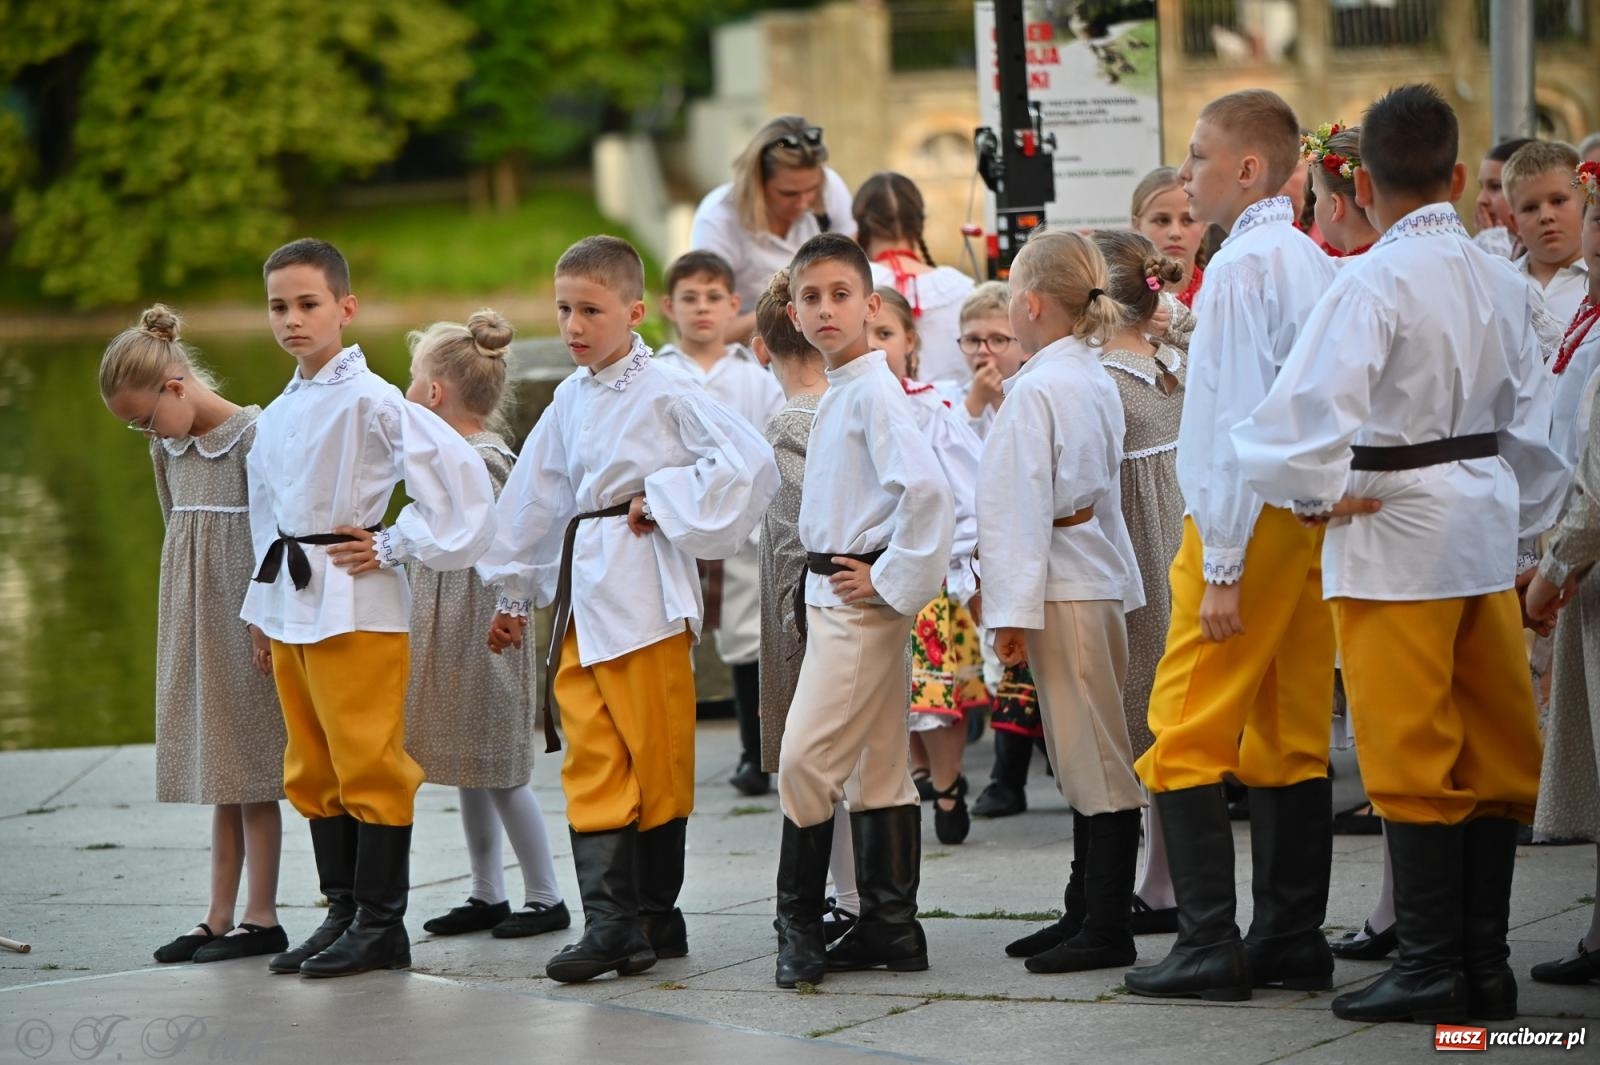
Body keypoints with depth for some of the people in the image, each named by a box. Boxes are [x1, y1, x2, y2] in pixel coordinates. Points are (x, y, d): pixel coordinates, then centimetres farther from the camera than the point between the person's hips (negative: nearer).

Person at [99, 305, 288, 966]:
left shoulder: (252, 437, -13)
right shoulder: (167, 449, 10)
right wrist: (182, 621, 15)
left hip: (245, 626, -7)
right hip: (194, 626, 7)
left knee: (250, 771, -4)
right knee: (219, 770, 10)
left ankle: (260, 918, 1)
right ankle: (219, 917, 13)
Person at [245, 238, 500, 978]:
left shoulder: (370, 401, -12)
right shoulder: (276, 416, 13)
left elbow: (458, 473, -18)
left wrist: (392, 548, -13)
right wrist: (264, 608, 17)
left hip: (356, 606, -8)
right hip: (290, 606, 8)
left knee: (369, 764, -5)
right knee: (313, 770, 11)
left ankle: (380, 923, 0)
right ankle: (342, 912, 19)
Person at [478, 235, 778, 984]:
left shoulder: (665, 394, -7)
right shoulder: (569, 401, 13)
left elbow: (749, 461, -16)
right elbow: (537, 497, 21)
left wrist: (664, 503, -10)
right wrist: (514, 593, 24)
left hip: (643, 596, -6)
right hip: (577, 594, 6)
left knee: (655, 755, 0)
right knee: (591, 762, 0)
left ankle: (654, 916, 8)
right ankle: (611, 921, -1)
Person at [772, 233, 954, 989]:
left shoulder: (873, 391, -14)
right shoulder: (835, 394, 14)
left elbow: (925, 487, -27)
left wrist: (892, 581, -20)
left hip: (860, 600, -10)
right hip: (830, 598, 10)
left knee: (805, 759, -10)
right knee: (875, 769, 11)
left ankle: (798, 920, -3)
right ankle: (889, 924, 15)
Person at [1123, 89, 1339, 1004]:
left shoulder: (1243, 267, -14)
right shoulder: (1319, 266, 13)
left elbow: (1242, 424, -18)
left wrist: (1222, 568, -17)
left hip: (1251, 519, -9)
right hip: (1316, 517, 9)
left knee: (1187, 739, -5)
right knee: (1292, 739, 11)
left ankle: (1210, 944, -9)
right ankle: (1294, 938, 13)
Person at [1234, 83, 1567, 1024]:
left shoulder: (1373, 283, -16)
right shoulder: (1504, 284, 5)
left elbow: (1307, 411, -26)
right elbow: (1532, 425, 10)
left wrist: (1323, 495, -8)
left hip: (1396, 533, -6)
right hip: (1489, 524, 6)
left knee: (1412, 756, 0)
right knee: (1493, 752, 10)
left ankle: (1431, 967, 3)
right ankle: (1487, 962, 14)